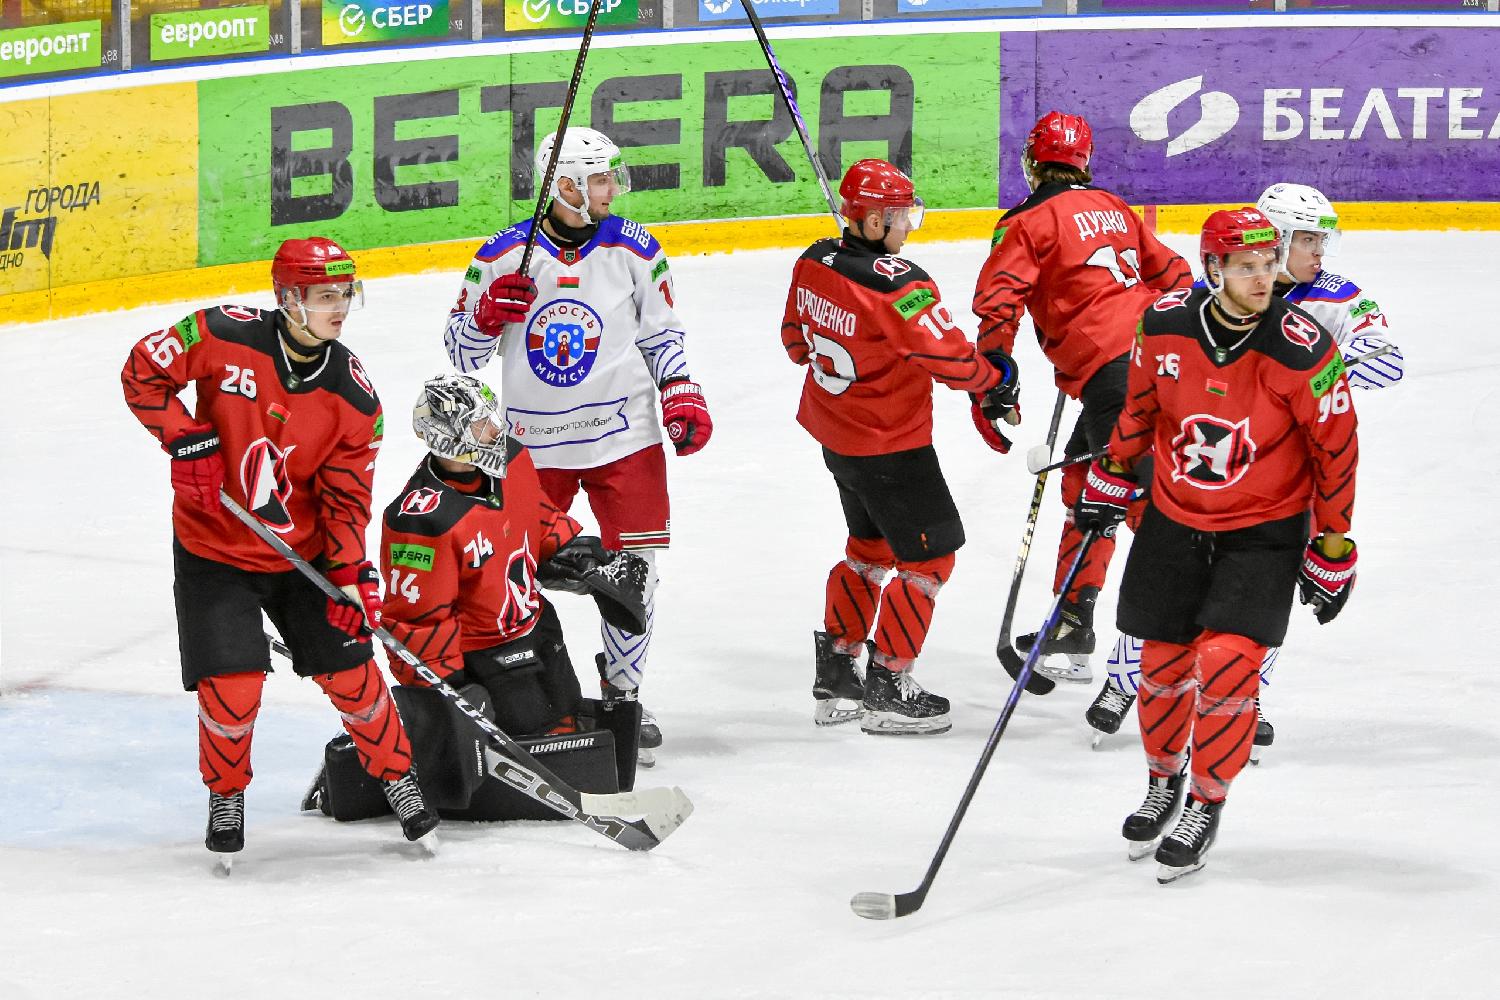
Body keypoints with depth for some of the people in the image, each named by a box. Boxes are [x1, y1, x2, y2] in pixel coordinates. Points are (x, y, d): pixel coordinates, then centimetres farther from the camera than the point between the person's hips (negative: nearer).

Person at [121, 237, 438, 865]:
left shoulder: (354, 397, -10)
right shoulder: (224, 337, -18)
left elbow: (345, 497, -6)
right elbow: (142, 371, -9)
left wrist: (353, 577, -16)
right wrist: (186, 438, -21)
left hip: (303, 550, 2)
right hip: (212, 549, -2)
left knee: (348, 669, 2)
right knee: (231, 688, -10)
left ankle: (398, 777, 26)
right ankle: (226, 794, 17)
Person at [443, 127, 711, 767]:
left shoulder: (633, 251, -1)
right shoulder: (504, 257, -6)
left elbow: (662, 334, 10)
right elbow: (463, 352, 2)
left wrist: (681, 399, -2)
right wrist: (487, 314, -18)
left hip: (622, 436, 1)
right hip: (532, 444, -1)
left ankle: (622, 692, 16)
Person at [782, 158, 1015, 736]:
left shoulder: (813, 266, -3)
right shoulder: (896, 285, -27)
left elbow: (796, 342, 11)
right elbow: (950, 358, -25)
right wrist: (993, 378, -6)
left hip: (834, 435, 9)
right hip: (889, 444, -9)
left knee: (871, 543, 24)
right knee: (928, 553, 5)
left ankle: (834, 676, 30)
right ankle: (888, 689, 7)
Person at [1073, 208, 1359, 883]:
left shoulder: (1302, 351, -22)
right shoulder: (1165, 325, -13)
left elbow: (1335, 448, -11)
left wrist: (1331, 549, -6)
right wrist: (1111, 481, 14)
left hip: (1264, 532, -3)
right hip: (1174, 520, 3)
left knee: (1225, 661, -17)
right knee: (1163, 663, 9)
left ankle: (1205, 807, 3)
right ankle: (1164, 779, 37)